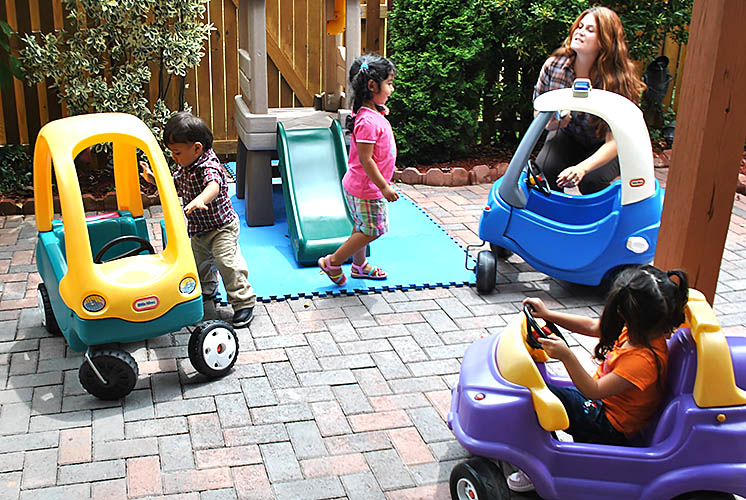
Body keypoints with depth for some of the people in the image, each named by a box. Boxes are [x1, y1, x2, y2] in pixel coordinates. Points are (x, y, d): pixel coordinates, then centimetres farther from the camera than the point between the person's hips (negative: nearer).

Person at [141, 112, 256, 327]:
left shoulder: (209, 167, -30)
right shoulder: (184, 167, -1)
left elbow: (214, 186, -52)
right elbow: (174, 186, 17)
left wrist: (201, 200, -73)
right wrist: (153, 178, 2)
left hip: (221, 227, -9)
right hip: (198, 229, 9)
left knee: (227, 263, -17)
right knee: (199, 261, 24)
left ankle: (244, 302, -5)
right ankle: (207, 289, 51)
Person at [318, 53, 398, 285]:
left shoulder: (374, 114, 4)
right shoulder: (368, 121, -28)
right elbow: (365, 160, -27)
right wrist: (384, 187, -23)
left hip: (362, 185, 10)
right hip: (366, 189, -10)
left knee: (362, 227, 22)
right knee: (372, 230, 2)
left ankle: (359, 265, 39)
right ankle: (332, 262, 13)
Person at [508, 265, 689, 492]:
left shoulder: (643, 360, -33)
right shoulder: (640, 330, -6)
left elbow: (593, 391, -30)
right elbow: (591, 326, 4)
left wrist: (567, 356, -39)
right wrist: (547, 314, -2)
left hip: (608, 427, -9)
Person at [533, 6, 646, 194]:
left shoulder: (617, 80, -27)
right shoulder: (553, 65, -16)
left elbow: (614, 142, -31)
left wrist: (582, 167, -48)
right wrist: (549, 124, -26)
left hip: (602, 145, -3)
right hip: (567, 135, 3)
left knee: (590, 182, -30)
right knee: (543, 170, -25)